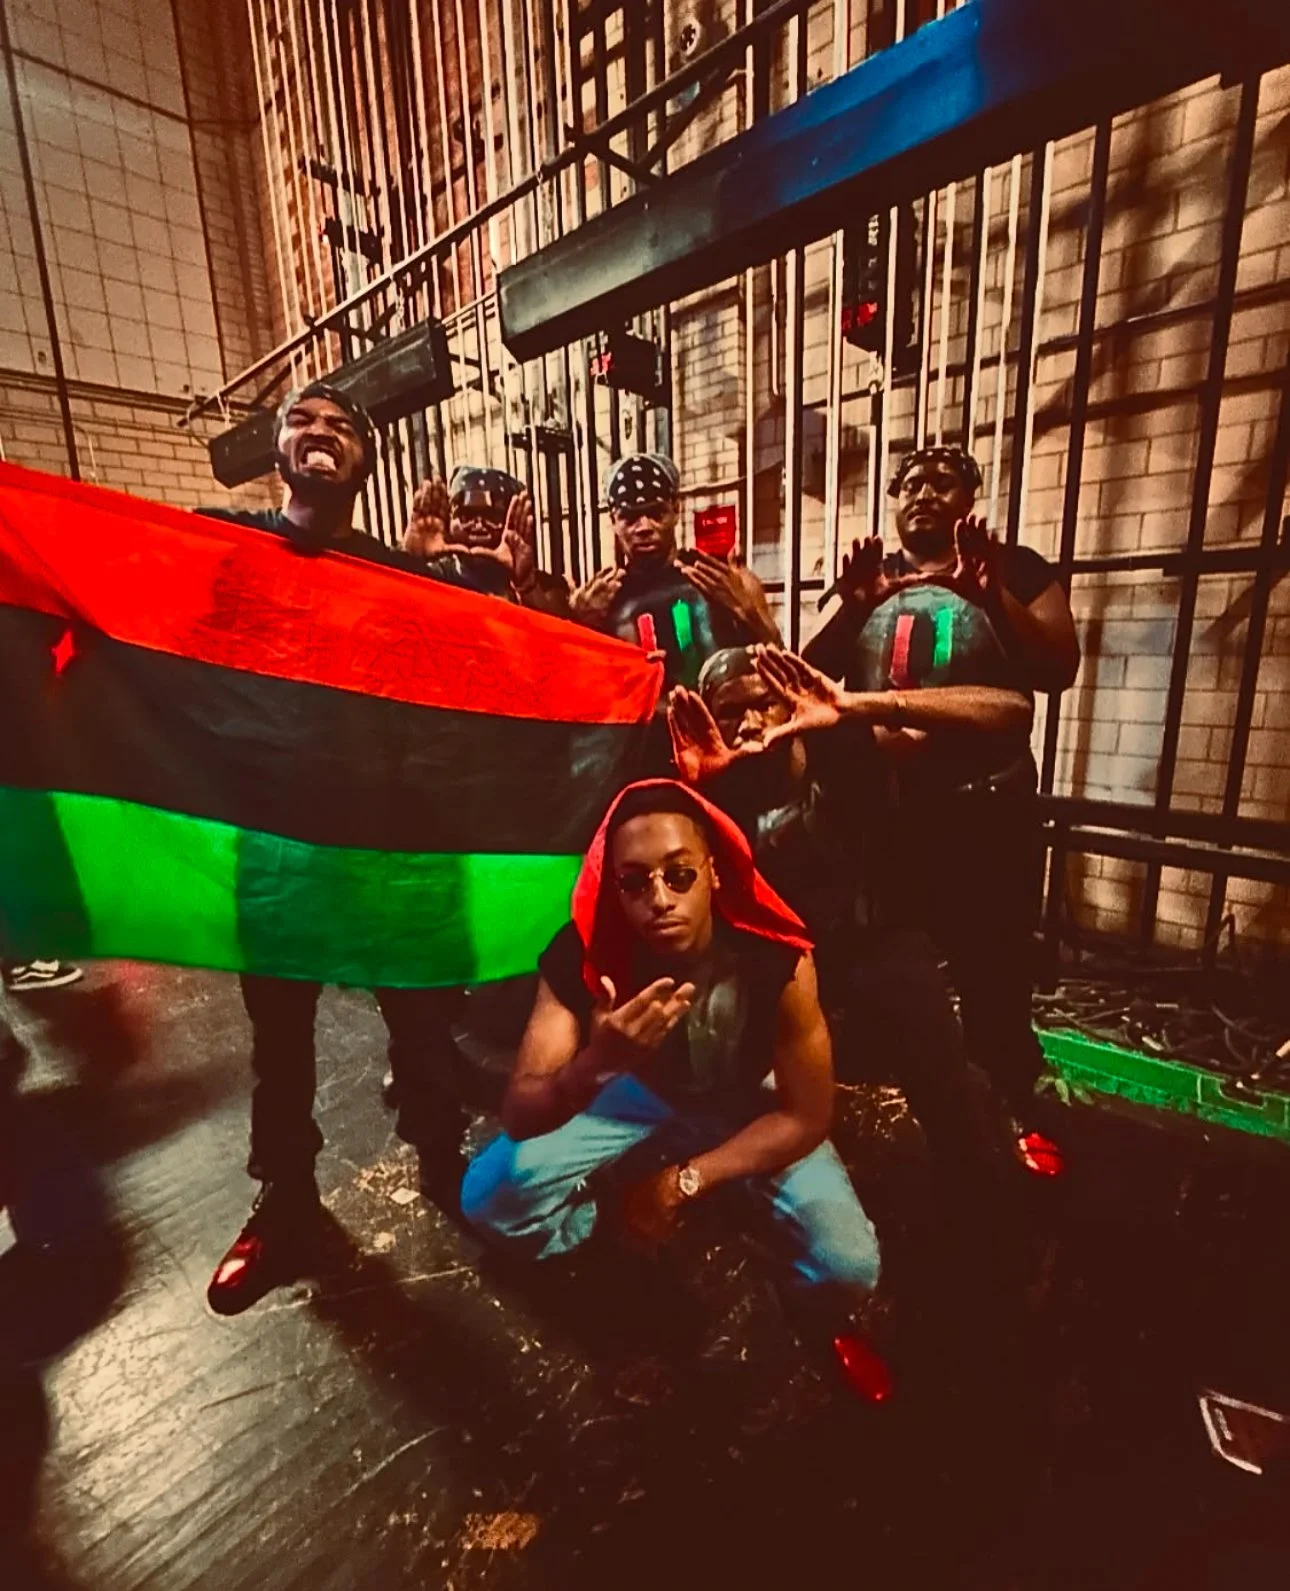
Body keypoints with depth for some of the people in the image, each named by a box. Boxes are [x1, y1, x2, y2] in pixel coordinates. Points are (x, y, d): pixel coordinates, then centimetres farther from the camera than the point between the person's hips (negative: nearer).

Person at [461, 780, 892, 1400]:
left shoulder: (778, 958, -32)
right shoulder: (582, 954, -30)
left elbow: (808, 1115, -19)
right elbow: (518, 1115, -29)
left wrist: (686, 1180, -21)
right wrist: (597, 1063, -50)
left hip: (745, 1100, 0)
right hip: (636, 1087, 1)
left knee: (849, 1267, -19)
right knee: (490, 1196, -17)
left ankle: (830, 1324, 20)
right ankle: (604, 1242, 16)